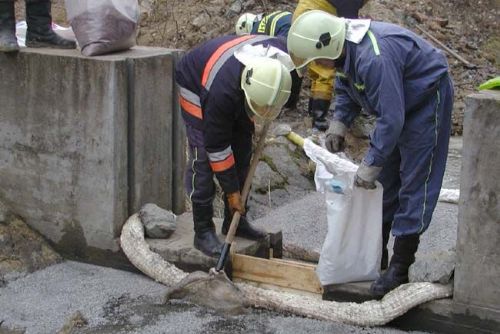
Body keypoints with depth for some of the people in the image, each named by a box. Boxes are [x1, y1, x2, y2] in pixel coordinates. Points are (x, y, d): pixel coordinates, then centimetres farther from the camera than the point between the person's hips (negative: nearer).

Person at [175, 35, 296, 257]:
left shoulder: (283, 57, -32)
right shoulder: (220, 92, -44)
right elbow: (217, 145, -31)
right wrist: (231, 191, -23)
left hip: (236, 87, 6)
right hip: (196, 85, -6)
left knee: (242, 153, 4)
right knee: (203, 158, -13)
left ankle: (235, 221, 15)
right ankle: (203, 231, -5)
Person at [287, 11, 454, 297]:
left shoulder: (374, 59, -38)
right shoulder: (345, 46, -8)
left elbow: (391, 118, -35)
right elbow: (346, 86, 11)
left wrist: (371, 164, -29)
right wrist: (339, 122, -4)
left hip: (427, 99, -10)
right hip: (398, 102, 10)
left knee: (414, 185, -8)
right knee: (385, 180, 14)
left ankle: (399, 270, -4)